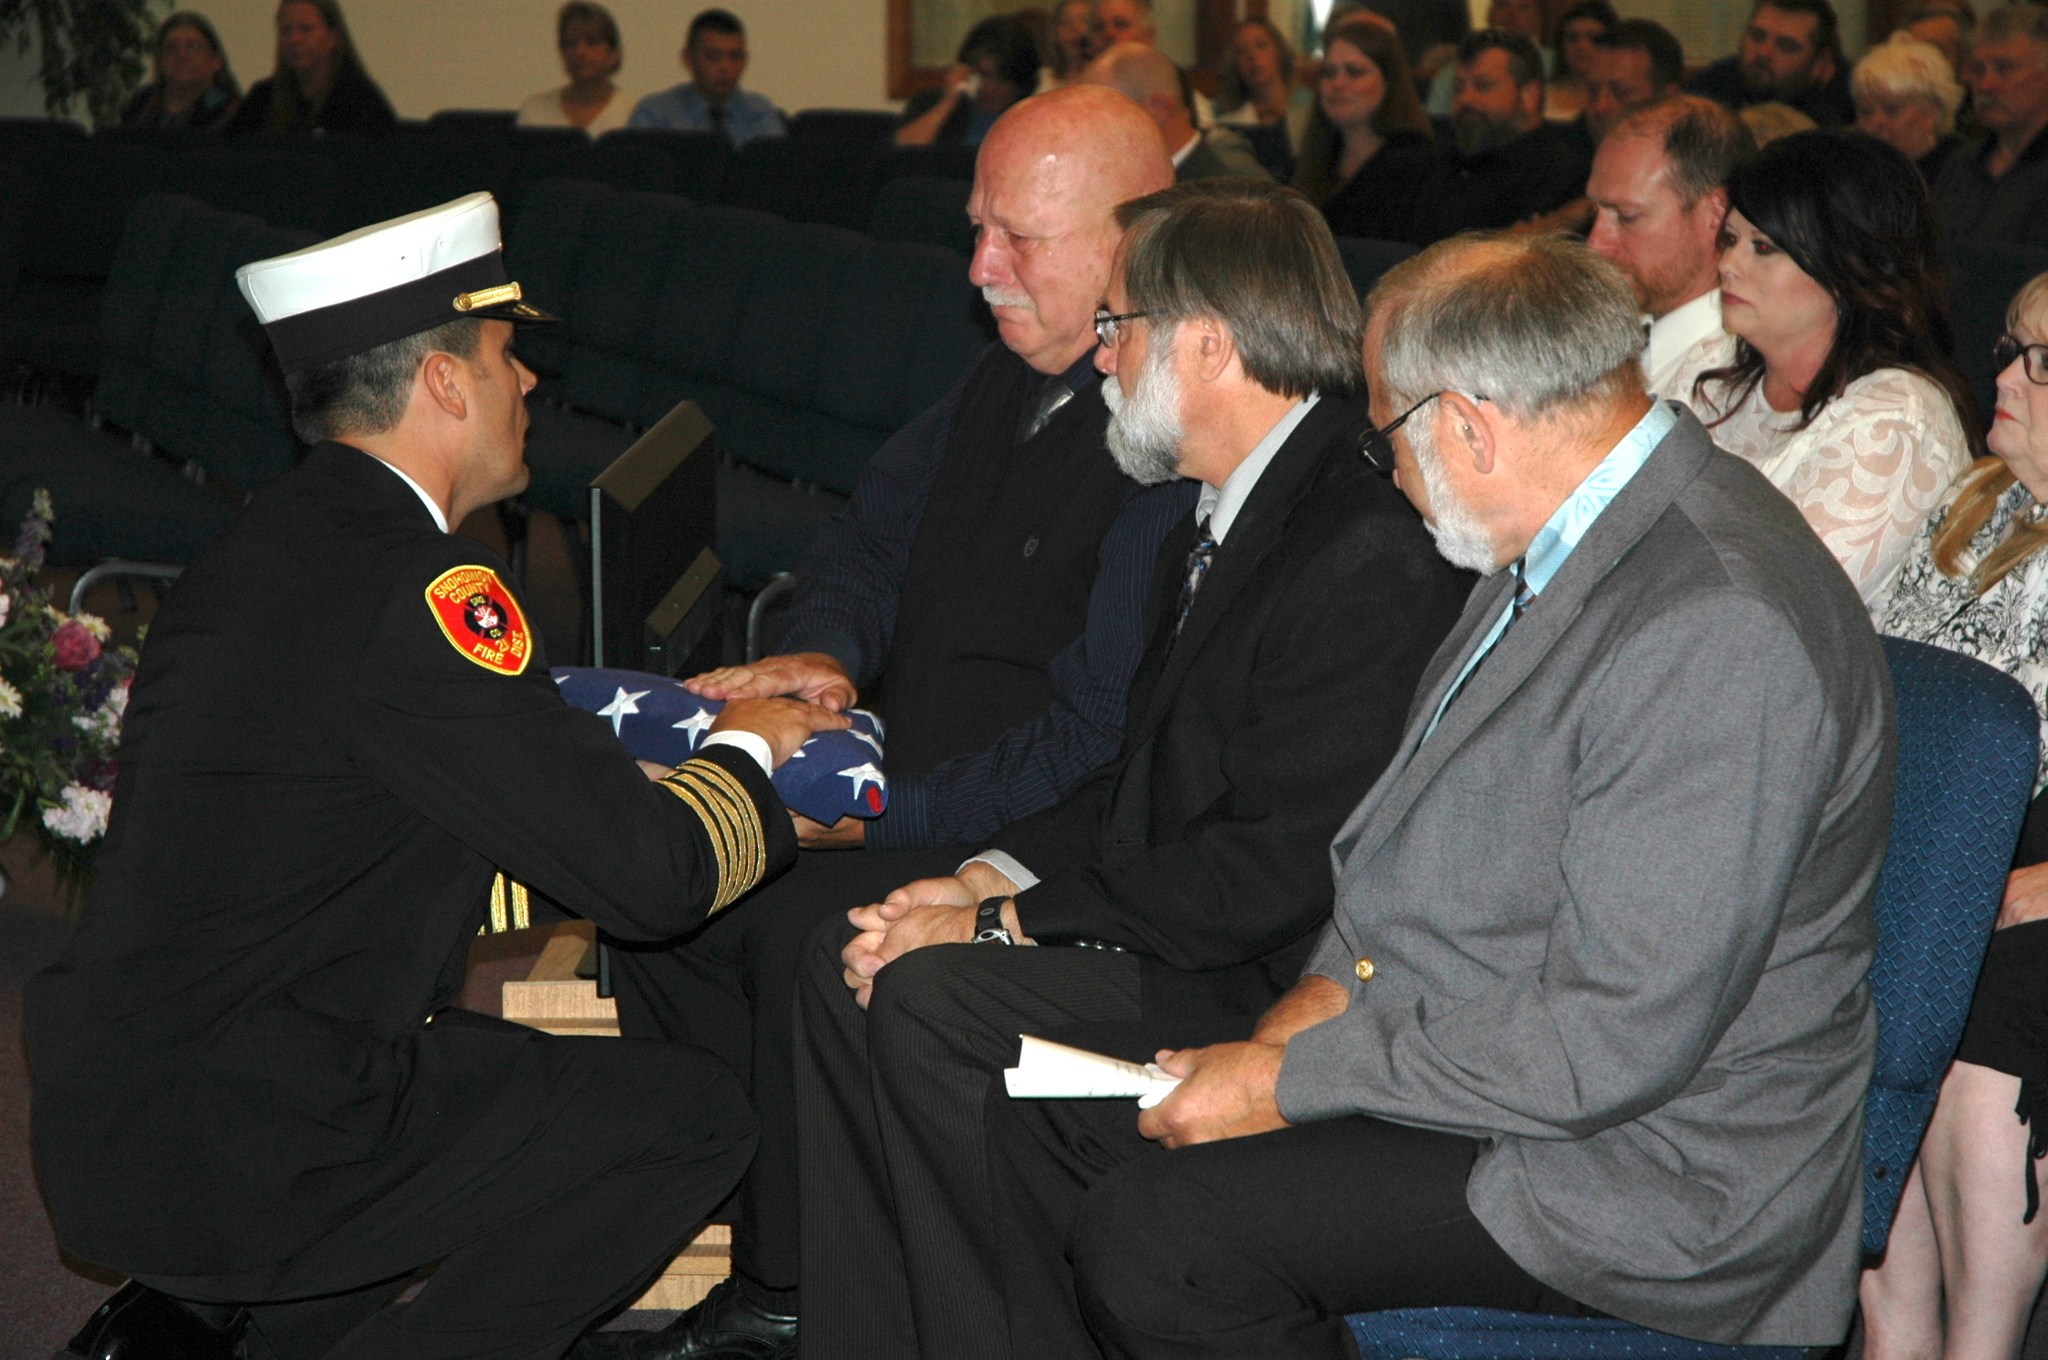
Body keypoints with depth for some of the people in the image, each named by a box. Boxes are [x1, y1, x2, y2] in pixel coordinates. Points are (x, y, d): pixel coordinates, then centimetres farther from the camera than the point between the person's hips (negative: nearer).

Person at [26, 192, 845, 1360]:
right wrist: (745, 755, 2)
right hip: (220, 1156, -9)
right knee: (696, 1117, -2)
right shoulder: (403, 584, -20)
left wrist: (698, 712, 17)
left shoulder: (287, 536, 9)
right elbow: (648, 875, -17)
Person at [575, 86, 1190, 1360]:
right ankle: (736, 1242, 3)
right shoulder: (1013, 377, 11)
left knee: (804, 919, -28)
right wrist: (823, 651, 0)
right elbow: (876, 529, 23)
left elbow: (1101, 739, -25)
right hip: (906, 787, 10)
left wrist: (881, 818, -24)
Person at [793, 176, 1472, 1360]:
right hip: (1182, 927, 10)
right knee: (847, 957, 2)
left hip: (1280, 987, -10)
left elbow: (1274, 871, -24)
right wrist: (989, 879, -1)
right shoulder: (1224, 525, 11)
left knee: (934, 1002, -22)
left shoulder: (1369, 551, -23)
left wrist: (1003, 924, -18)